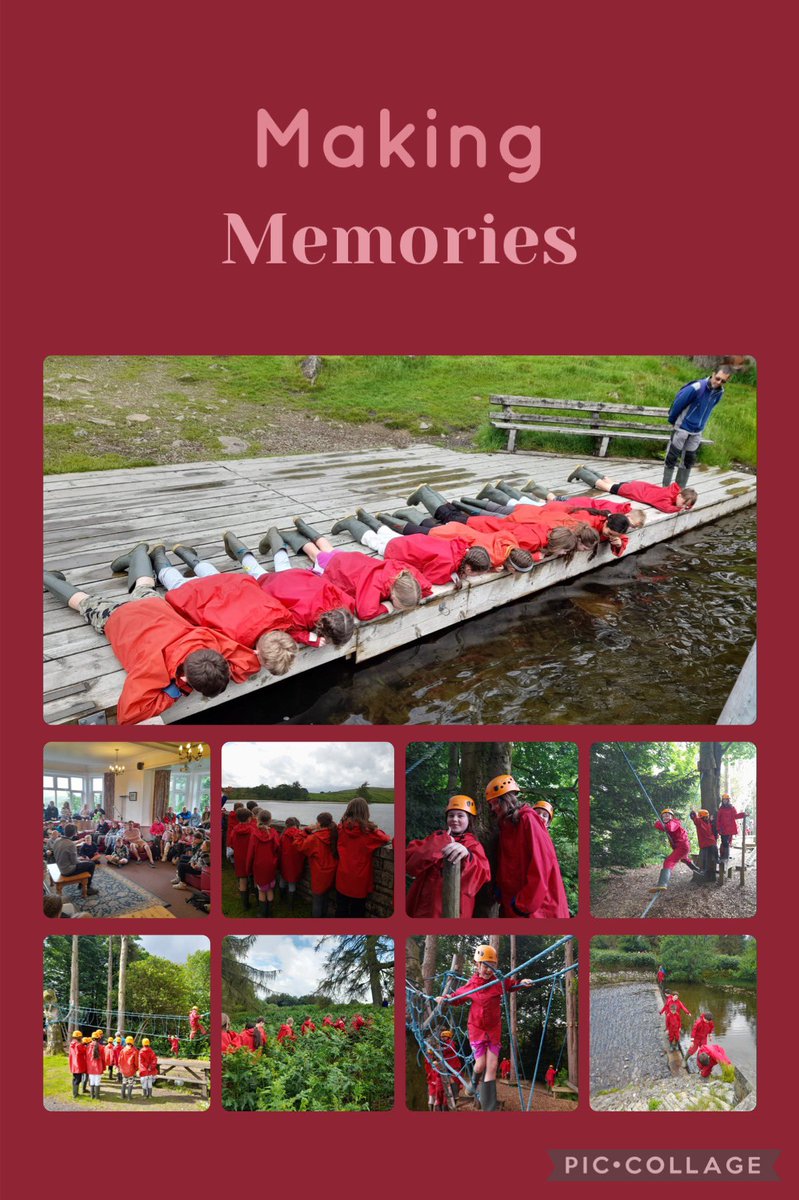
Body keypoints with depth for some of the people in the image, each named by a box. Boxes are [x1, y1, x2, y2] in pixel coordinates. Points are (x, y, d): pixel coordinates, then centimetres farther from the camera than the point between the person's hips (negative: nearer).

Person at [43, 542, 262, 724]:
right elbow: (127, 713, -51)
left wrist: (221, 672, -46)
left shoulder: (208, 640, -41)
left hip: (153, 605, 3)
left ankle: (138, 555, 62)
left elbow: (250, 662, -32)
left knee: (144, 590, 37)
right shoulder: (153, 666, -51)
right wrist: (172, 694, -46)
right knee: (85, 604, 27)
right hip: (117, 616, -3)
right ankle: (47, 578, 52)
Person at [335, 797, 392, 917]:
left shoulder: (341, 827, -7)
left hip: (342, 879, 2)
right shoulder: (369, 830, -17)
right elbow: (386, 839, 0)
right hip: (359, 880, -2)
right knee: (357, 912, 13)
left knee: (341, 911, 16)